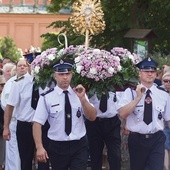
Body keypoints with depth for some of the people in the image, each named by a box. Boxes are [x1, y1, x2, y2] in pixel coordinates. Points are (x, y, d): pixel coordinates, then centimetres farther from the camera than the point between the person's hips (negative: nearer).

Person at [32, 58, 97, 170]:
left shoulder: (79, 93, 3)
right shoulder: (46, 97, -6)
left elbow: (92, 117, -3)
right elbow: (37, 123, -9)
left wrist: (82, 98, -17)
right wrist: (39, 147, -17)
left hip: (79, 146, 1)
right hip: (57, 147, -1)